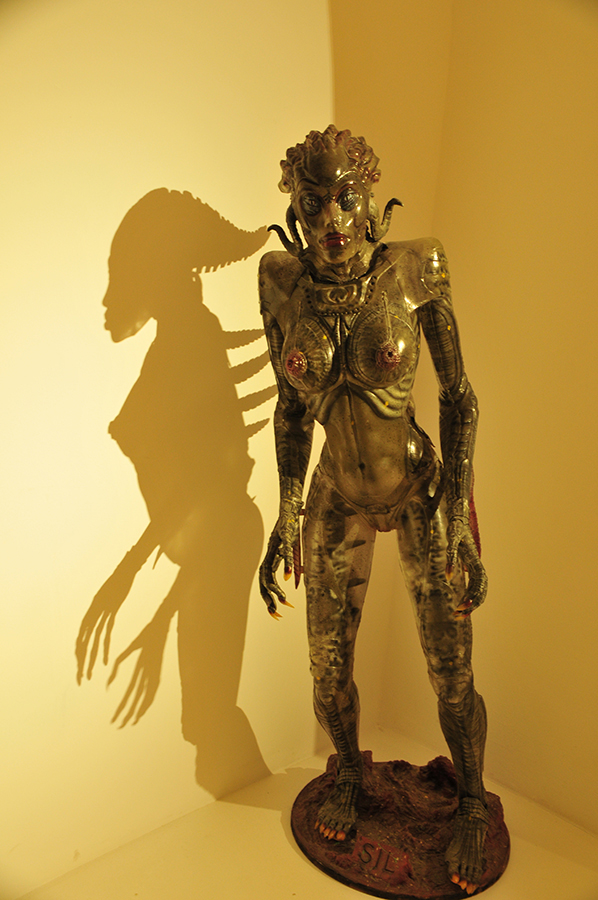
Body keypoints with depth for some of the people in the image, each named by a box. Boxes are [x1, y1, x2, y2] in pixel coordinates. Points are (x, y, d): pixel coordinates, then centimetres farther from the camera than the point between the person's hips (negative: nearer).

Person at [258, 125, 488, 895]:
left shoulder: (414, 271, -17)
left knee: (452, 678, 7)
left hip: (421, 492, -2)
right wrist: (287, 515, -4)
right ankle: (349, 774, 47)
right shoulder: (283, 283, -10)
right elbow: (291, 406, 0)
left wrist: (459, 523, -17)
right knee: (328, 673, 12)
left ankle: (473, 805, 38)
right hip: (338, 501, 3)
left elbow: (459, 396, -11)